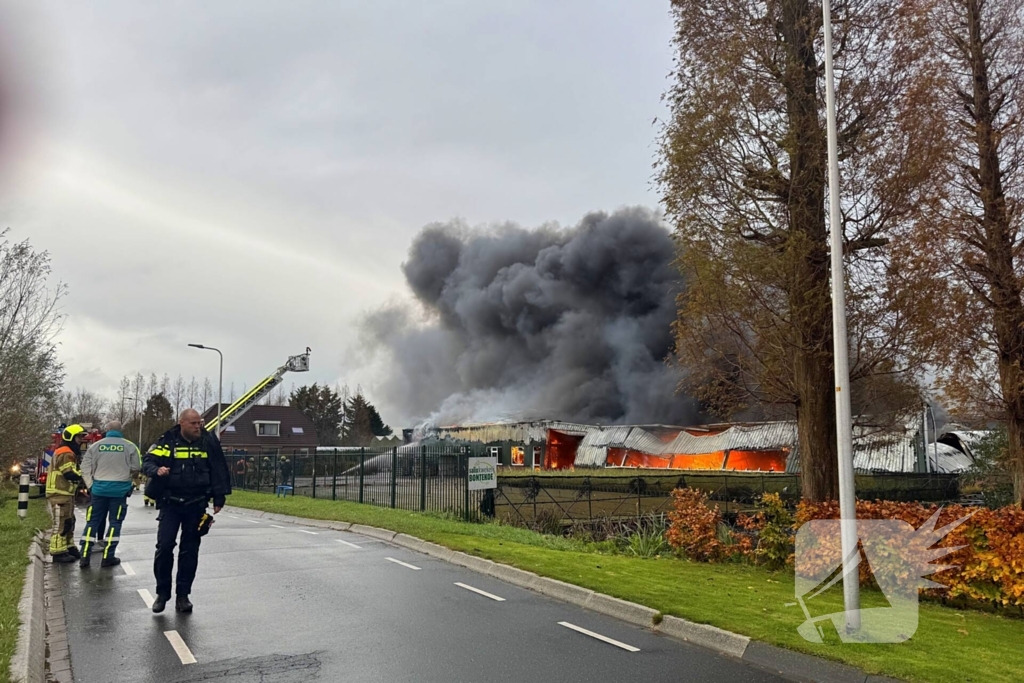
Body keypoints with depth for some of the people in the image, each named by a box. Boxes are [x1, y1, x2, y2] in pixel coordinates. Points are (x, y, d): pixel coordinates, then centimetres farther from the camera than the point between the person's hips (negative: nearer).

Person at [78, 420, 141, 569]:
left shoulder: (95, 446, 3)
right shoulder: (130, 446, -1)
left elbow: (85, 469, 1)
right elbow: (136, 469, 2)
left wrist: (91, 485, 8)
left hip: (99, 488, 2)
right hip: (120, 489, -2)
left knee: (92, 521, 9)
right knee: (115, 522, 5)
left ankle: (85, 556, 7)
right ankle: (108, 557, 5)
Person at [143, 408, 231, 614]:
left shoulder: (208, 442, -1)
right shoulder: (167, 442, -5)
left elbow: (219, 471, 4)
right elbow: (147, 461, -5)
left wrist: (219, 498, 3)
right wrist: (157, 470, -27)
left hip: (196, 505, 2)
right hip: (170, 504, -1)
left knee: (190, 551, 6)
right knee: (164, 546, -7)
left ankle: (182, 595, 16)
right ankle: (162, 593, 10)